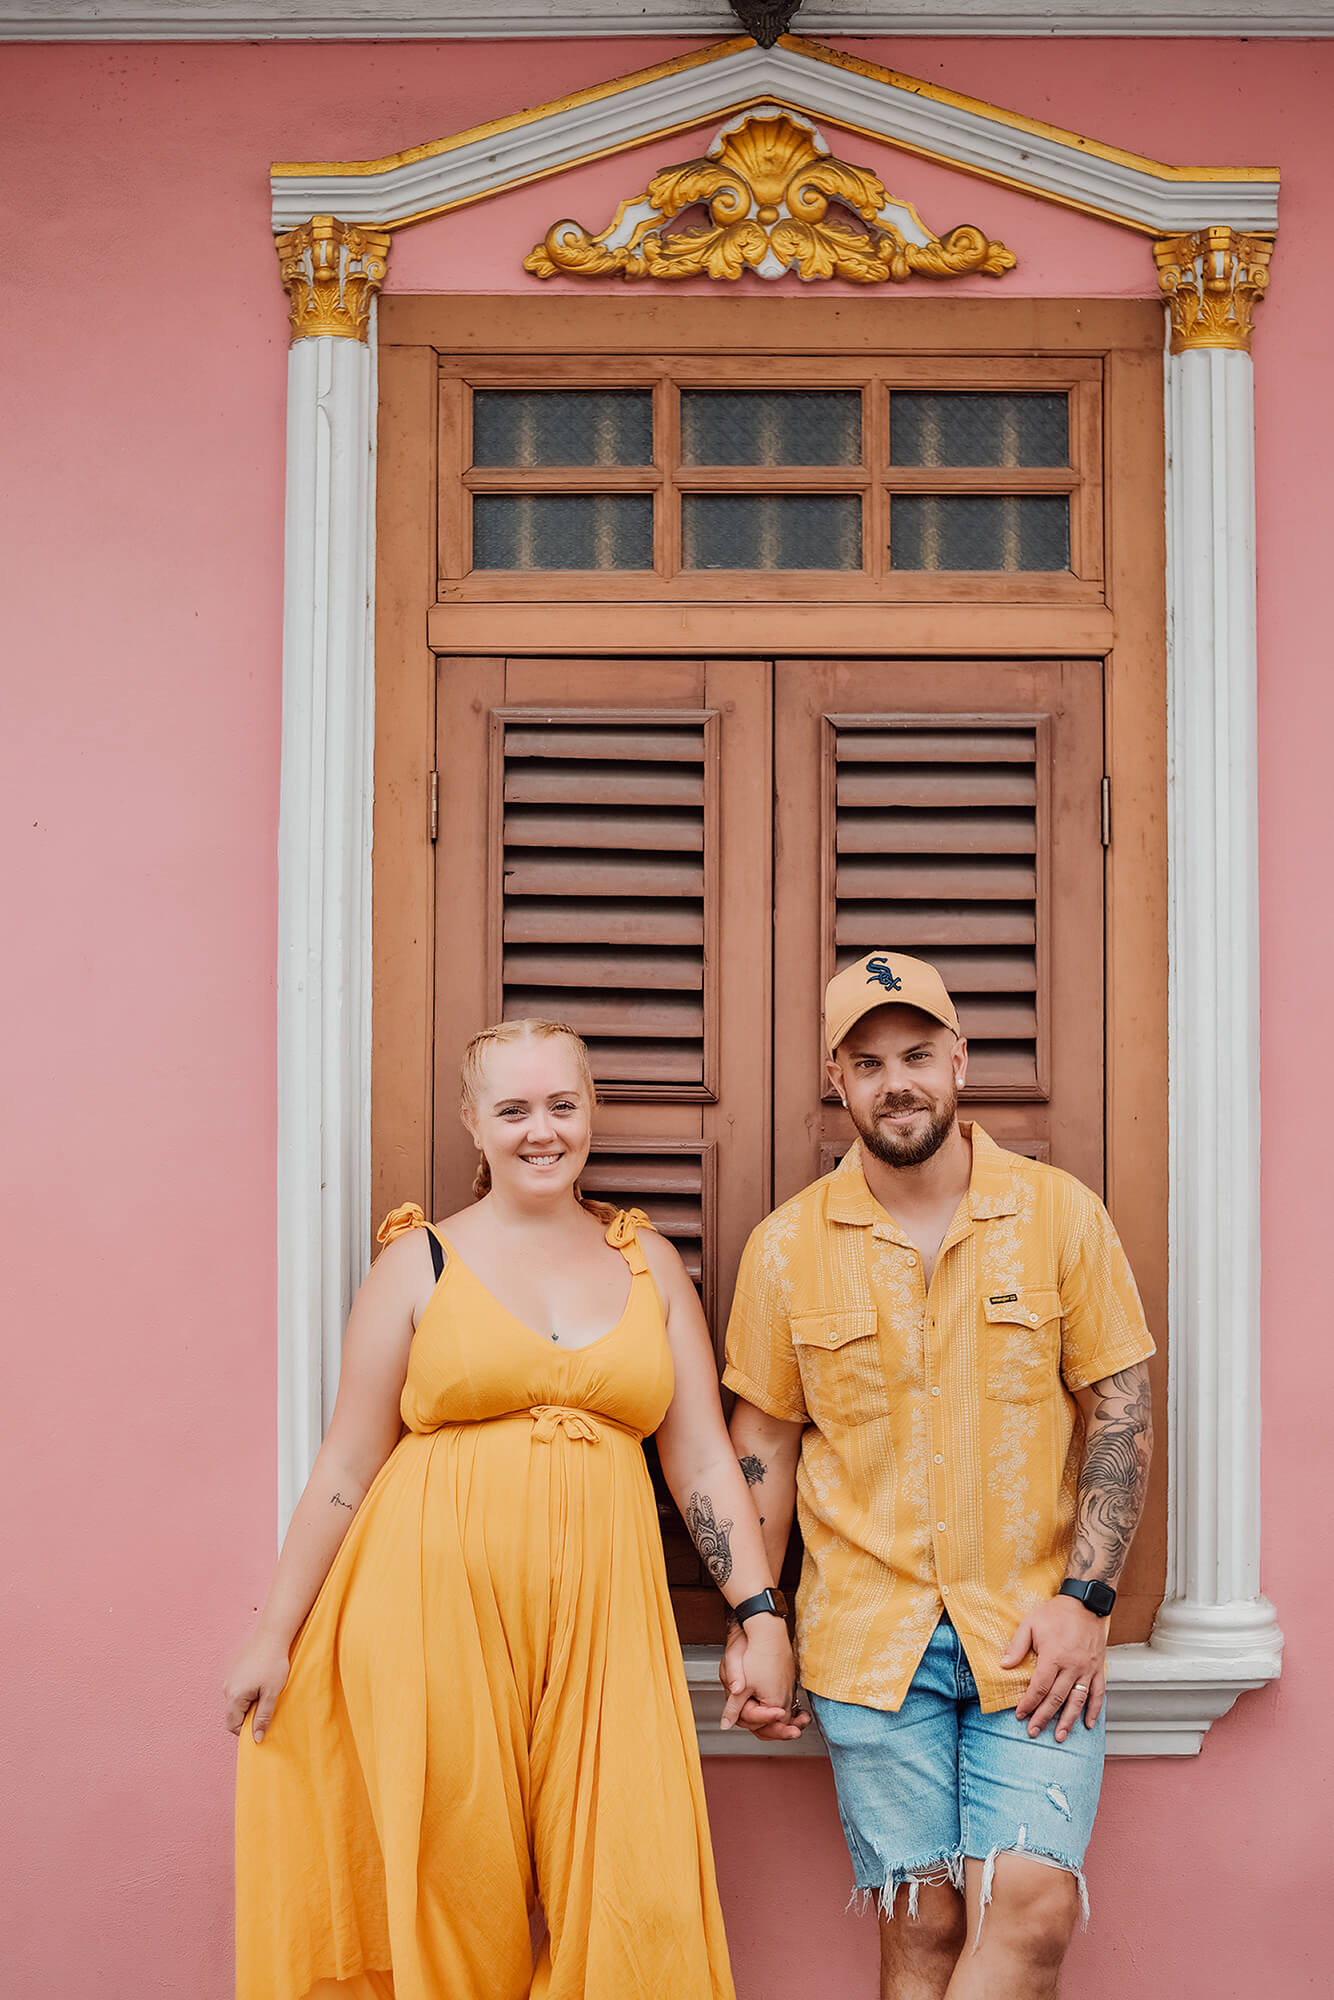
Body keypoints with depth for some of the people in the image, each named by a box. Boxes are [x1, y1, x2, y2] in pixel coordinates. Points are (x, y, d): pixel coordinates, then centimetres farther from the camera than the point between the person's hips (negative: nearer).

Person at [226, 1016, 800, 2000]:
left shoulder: (647, 1260, 12)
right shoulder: (423, 1259, 4)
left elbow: (703, 1456, 10)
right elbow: (347, 1466, 6)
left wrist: (762, 1618, 2)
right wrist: (275, 1637, 4)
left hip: (599, 1612, 2)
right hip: (439, 1599, -2)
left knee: (638, 1902, -5)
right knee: (459, 1897, 2)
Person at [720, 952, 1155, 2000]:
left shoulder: (1062, 1214, 1)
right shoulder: (787, 1245, 3)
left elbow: (1121, 1414, 3)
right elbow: (764, 1443, 10)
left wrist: (1084, 1599, -6)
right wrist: (749, 1624, 5)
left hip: (1035, 1635, 0)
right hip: (872, 1638, 1)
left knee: (1034, 1904, -13)